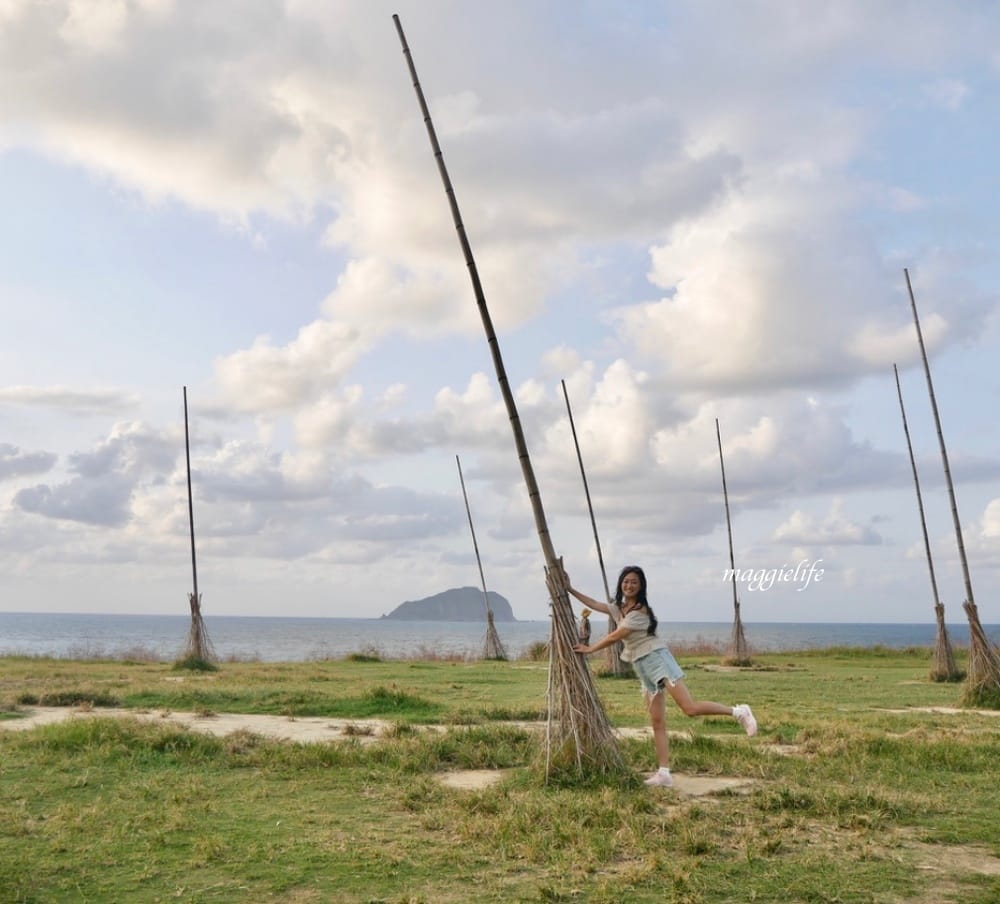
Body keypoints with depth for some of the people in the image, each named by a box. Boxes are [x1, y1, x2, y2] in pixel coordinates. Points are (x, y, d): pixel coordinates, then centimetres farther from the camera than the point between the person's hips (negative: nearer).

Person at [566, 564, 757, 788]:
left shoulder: (639, 611, -12)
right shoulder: (617, 608, 15)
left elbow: (614, 637, -11)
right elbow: (594, 604, 24)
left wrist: (590, 649, -2)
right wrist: (571, 589, 21)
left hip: (657, 658, -8)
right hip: (641, 668, 8)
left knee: (690, 708, -18)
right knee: (657, 722, 3)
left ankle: (738, 712, -4)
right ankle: (664, 773, 2)